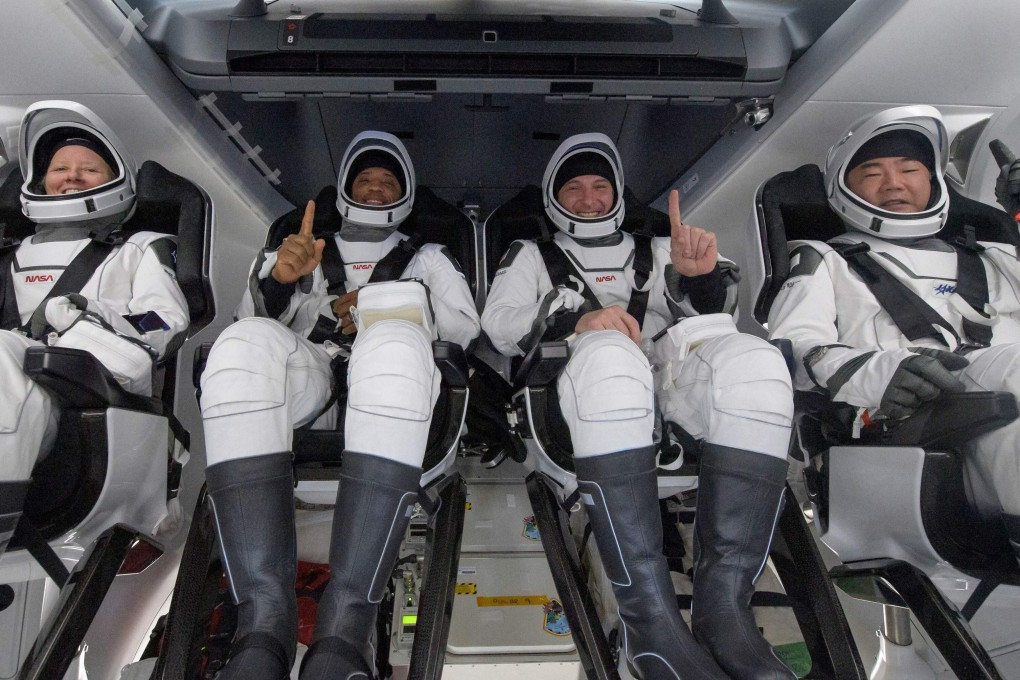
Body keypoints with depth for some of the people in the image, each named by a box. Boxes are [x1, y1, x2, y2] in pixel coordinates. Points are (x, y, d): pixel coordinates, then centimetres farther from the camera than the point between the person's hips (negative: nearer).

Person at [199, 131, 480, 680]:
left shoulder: (427, 258, 31)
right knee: (245, 341, -34)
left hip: (393, 389, -1)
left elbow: (467, 330, 16)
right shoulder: (309, 248, 33)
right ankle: (264, 624, -40)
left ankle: (343, 631, -45)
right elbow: (257, 317, 19)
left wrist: (388, 315, 1)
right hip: (308, 383, 2)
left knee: (394, 342, -38)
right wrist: (278, 278, -4)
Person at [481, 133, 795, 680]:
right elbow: (498, 323, 7)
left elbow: (706, 317, 17)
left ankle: (724, 608, -35)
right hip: (577, 396, -2)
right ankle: (652, 622, -40)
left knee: (752, 360, -30)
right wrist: (575, 317, -12)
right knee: (610, 355, -39)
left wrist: (702, 276, -7)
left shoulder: (654, 252, 32)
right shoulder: (532, 255, 27)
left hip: (666, 383, 3)